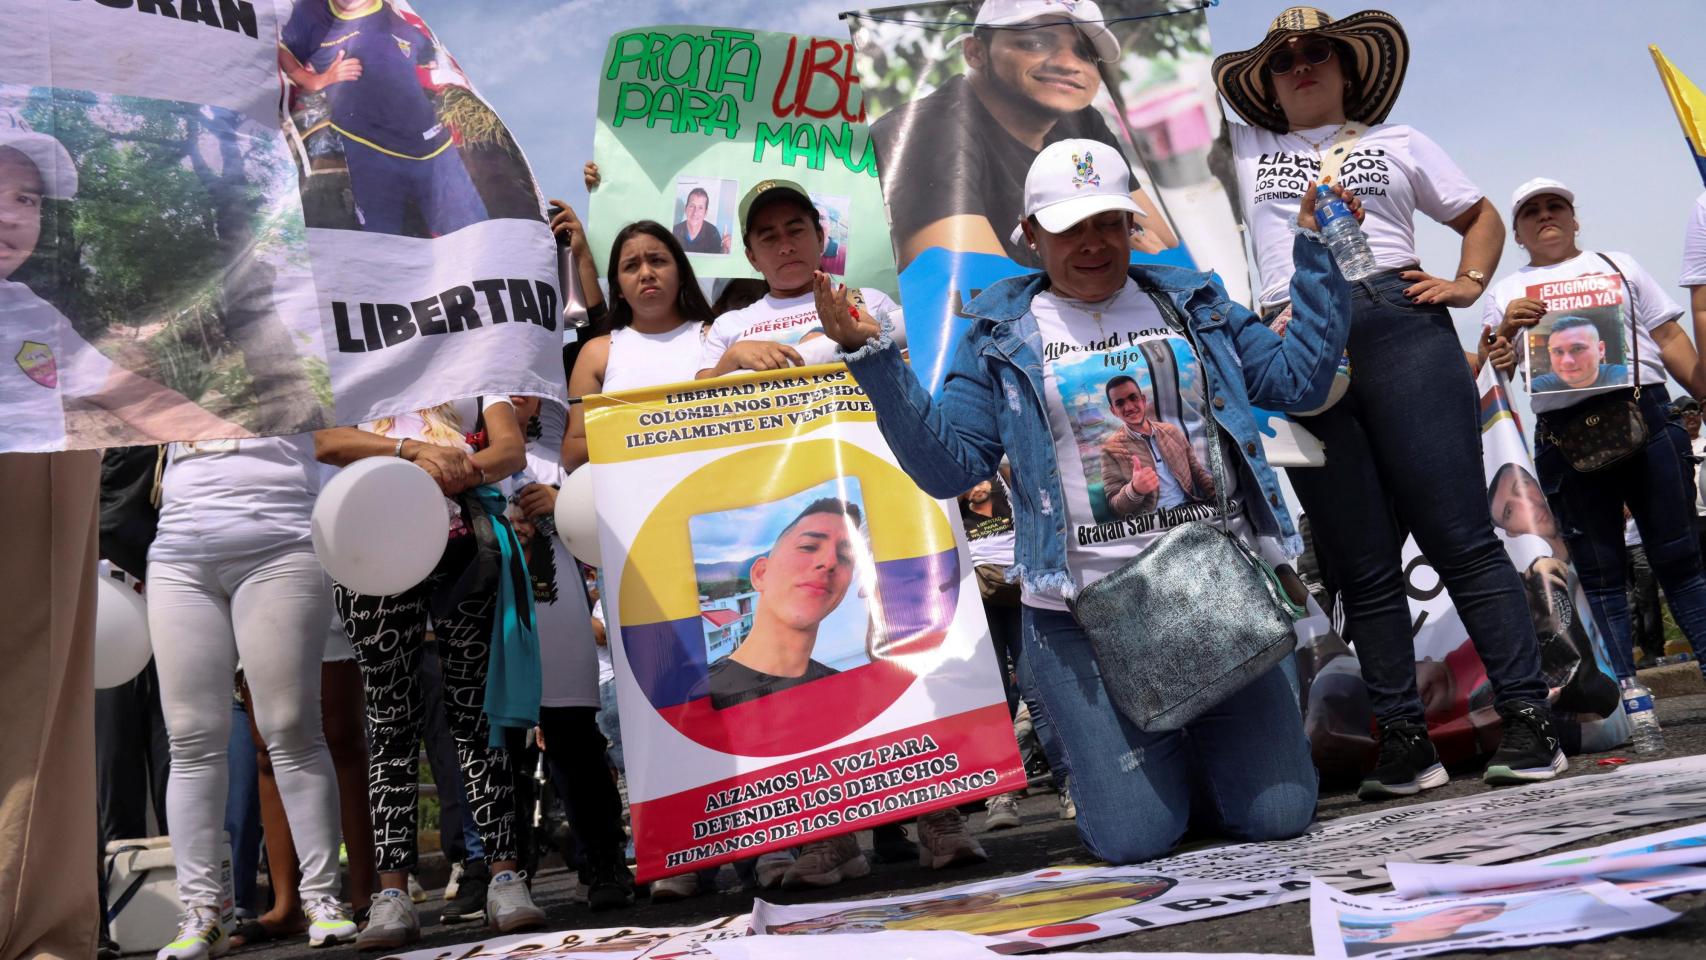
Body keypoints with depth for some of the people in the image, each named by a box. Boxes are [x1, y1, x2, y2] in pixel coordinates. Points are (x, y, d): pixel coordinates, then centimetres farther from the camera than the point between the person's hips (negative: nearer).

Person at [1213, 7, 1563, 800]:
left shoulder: (1398, 143, 22)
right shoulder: (1243, 150, 24)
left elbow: (1482, 216, 23)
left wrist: (1467, 284, 8)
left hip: (1398, 326, -1)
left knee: (1460, 535, -8)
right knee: (1362, 565, 0)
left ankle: (1527, 721, -4)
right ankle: (1405, 742, 4)